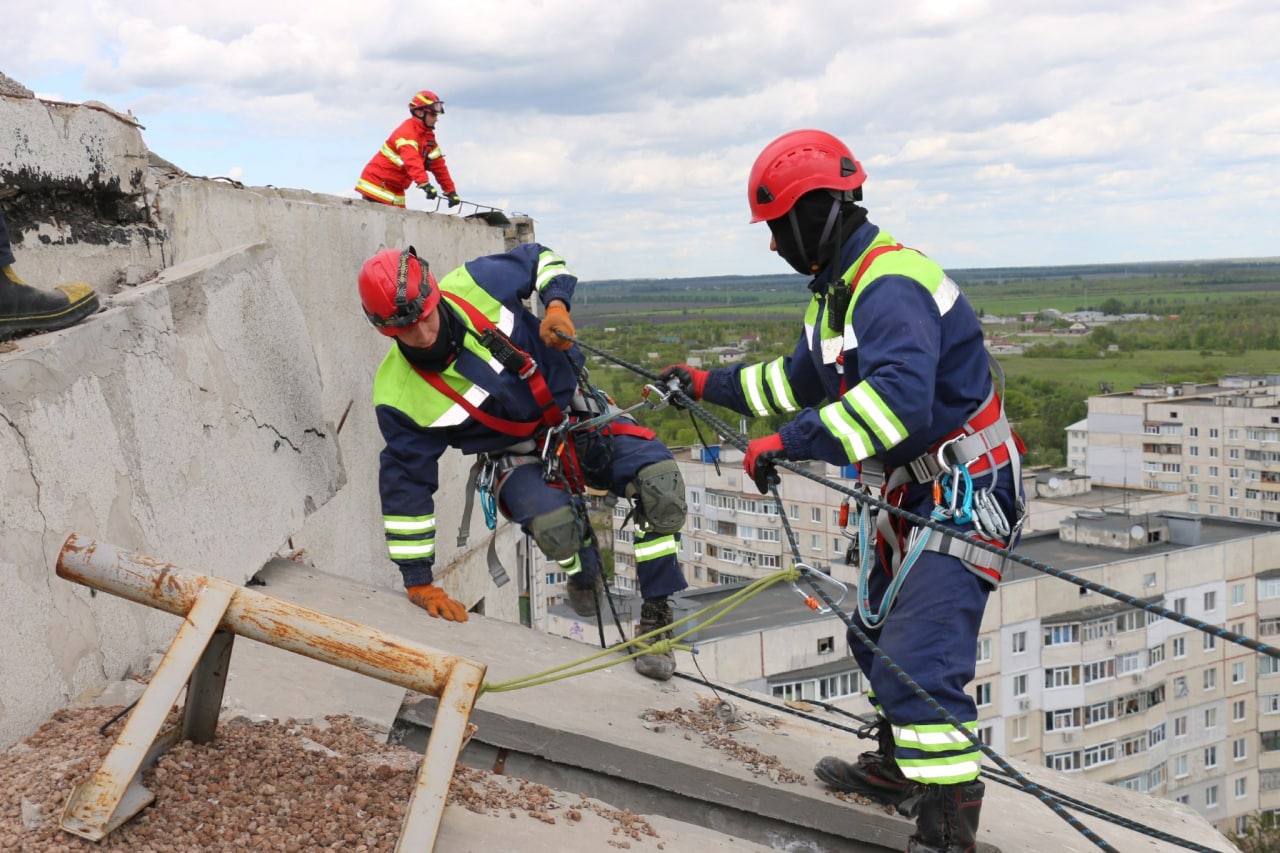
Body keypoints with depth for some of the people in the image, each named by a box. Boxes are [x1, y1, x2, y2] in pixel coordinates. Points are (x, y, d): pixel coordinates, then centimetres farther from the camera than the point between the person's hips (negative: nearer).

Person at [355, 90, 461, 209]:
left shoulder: (428, 136, 6)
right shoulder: (407, 133, -20)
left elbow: (438, 165, 6)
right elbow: (412, 161, -37)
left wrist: (451, 191, 0)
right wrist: (425, 184, -50)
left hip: (395, 190, 8)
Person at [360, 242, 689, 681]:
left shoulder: (475, 285, -17)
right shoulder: (399, 397, -20)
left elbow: (539, 258, 3)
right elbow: (406, 485, -12)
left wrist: (557, 303, -19)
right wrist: (418, 582, -10)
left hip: (576, 416, 2)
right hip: (520, 459, -1)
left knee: (659, 478, -25)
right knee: (552, 522, -35)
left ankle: (656, 615, -8)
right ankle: (584, 573, 5)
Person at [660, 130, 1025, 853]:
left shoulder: (892, 286, -25)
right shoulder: (839, 290, 10)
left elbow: (898, 400, -40)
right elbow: (799, 381, 24)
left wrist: (789, 443, -39)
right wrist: (710, 384, 25)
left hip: (966, 494, -11)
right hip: (913, 494, 11)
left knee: (920, 663, -16)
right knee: (880, 637, 24)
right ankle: (898, 768, 43)